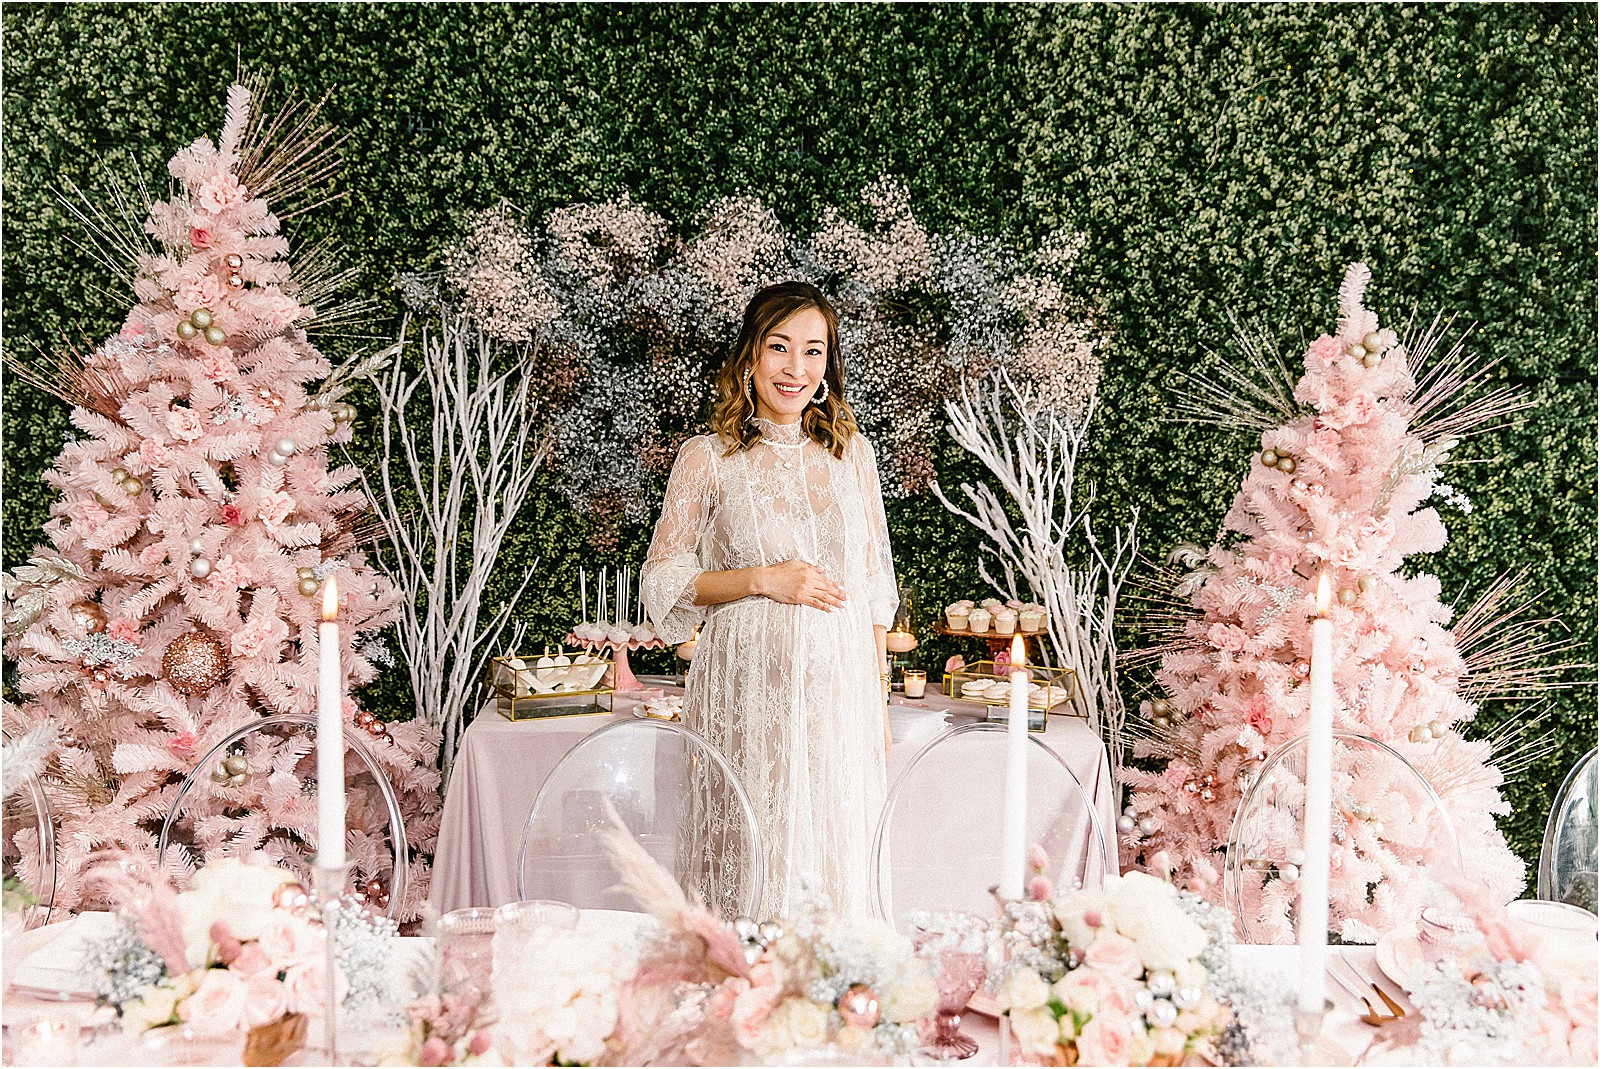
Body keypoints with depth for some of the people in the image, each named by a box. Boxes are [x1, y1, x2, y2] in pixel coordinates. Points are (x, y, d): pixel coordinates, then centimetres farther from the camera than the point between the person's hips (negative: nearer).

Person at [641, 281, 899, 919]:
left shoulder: (851, 452, 8)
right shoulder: (708, 459, -2)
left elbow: (874, 584, 12)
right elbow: (663, 580, 1)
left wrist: (878, 698, 10)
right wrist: (764, 580, -11)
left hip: (839, 686, 3)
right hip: (748, 687, -3)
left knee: (837, 860, 7)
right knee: (752, 862, 0)